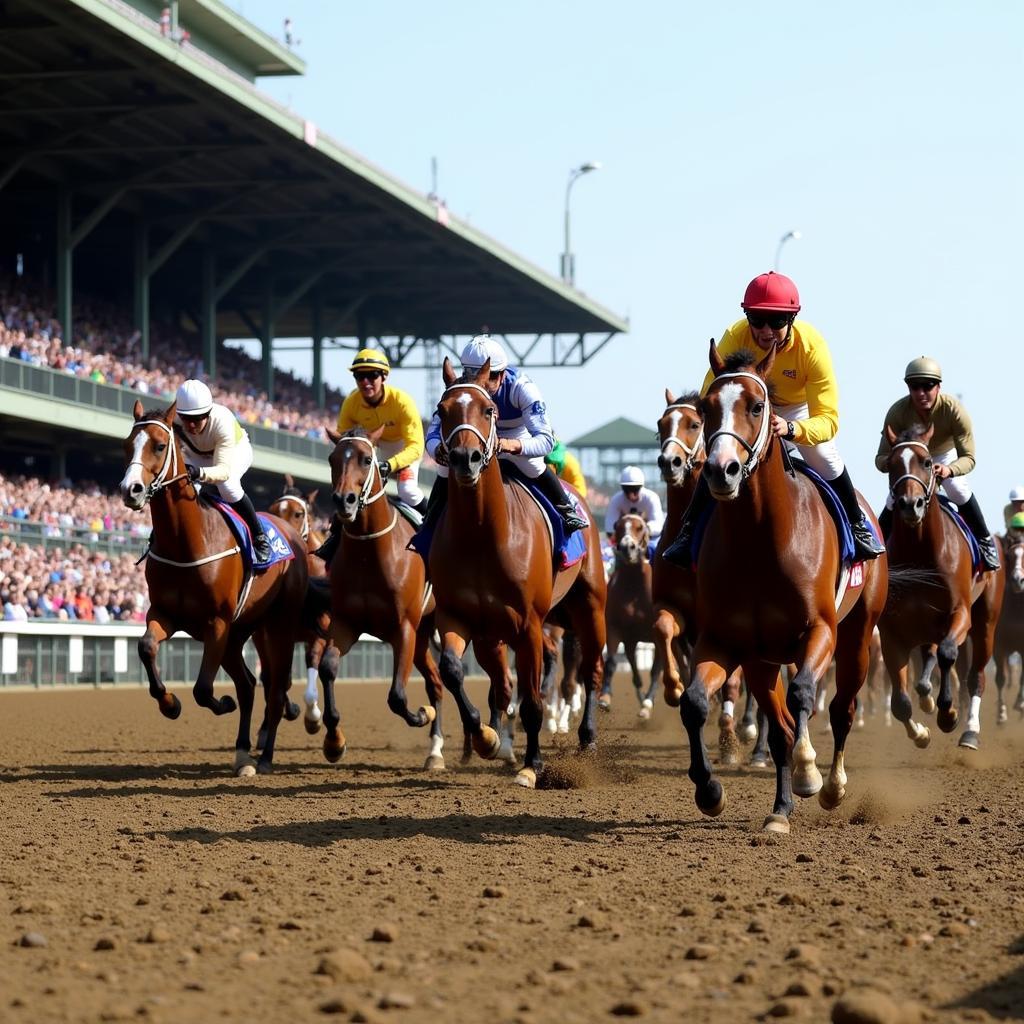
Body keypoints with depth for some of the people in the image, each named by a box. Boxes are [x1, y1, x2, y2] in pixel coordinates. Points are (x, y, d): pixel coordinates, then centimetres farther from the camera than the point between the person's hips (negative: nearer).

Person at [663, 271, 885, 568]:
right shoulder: (736, 337, -35)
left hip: (799, 407, 0)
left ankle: (858, 525, 15)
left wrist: (789, 429, -61)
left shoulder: (812, 345, -39)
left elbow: (828, 420, -41)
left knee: (826, 458, -12)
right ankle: (689, 532, 3)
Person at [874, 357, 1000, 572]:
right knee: (893, 502, -5)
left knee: (959, 490, -20)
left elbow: (968, 458, -35)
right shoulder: (898, 412, -35)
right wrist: (890, 462, -58)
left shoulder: (953, 409, -38)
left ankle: (984, 542, 0)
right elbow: (880, 459, -32)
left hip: (945, 455, -1)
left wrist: (949, 470, -57)